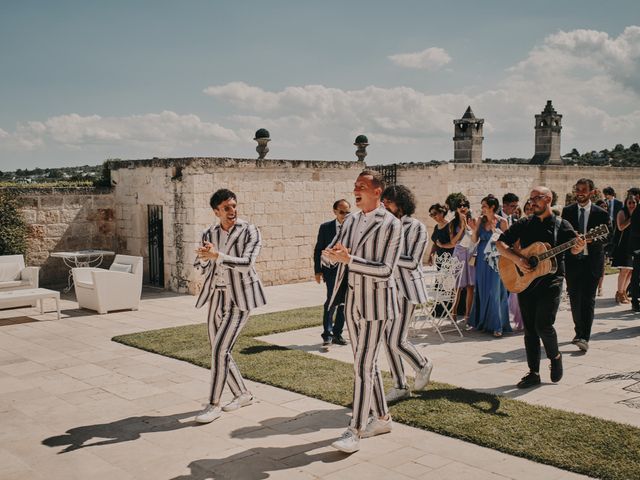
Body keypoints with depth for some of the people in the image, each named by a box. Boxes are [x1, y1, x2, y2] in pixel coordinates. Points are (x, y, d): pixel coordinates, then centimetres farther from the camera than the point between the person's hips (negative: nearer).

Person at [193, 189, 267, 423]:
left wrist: (216, 256, -30)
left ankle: (214, 405, -1)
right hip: (217, 296, 6)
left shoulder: (249, 231, -8)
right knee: (219, 351, 11)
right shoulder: (209, 234, 7)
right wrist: (203, 256, -15)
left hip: (240, 297, -6)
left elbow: (247, 263, -21)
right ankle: (243, 394, 28)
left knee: (220, 350, -13)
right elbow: (201, 267, 8)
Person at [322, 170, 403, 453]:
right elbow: (327, 256, 10)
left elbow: (385, 269, -19)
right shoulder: (350, 221, 10)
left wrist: (349, 259, -26)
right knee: (366, 364, 15)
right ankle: (382, 418, 29)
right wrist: (332, 254, -15)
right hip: (351, 300, 7)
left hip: (375, 302, -7)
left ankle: (355, 432, -3)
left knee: (363, 367, -8)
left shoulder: (391, 224, -11)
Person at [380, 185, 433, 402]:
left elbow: (412, 262, -17)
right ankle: (400, 387, 19)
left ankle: (423, 366, 20)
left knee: (397, 341, -10)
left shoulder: (416, 227, -10)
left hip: (406, 288, -7)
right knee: (388, 339, 6)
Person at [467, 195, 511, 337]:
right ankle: (481, 321, 21)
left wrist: (495, 229, -16)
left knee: (495, 290, -5)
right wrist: (474, 228, -10)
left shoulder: (501, 221, -6)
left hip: (495, 259, -4)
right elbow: (475, 240, 5)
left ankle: (496, 325, -1)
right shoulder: (480, 220, 5)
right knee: (481, 289, 9)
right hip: (482, 258, 4)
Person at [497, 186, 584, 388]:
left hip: (551, 280, -3)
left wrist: (579, 246, -33)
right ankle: (533, 373, 16)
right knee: (529, 328, 6)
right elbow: (500, 243, 5)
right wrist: (516, 259, -10)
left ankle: (555, 357, 16)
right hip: (524, 281, 3)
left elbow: (574, 249, -9)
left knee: (543, 324, -13)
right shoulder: (524, 224, 9)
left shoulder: (561, 225, 2)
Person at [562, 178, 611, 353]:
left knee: (588, 299, -8)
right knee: (574, 298, 8)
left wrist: (591, 239, -18)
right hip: (572, 260, 2)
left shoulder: (601, 214, 2)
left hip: (592, 261, -2)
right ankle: (579, 332, 26)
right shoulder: (567, 211, 8)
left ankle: (584, 337, -10)